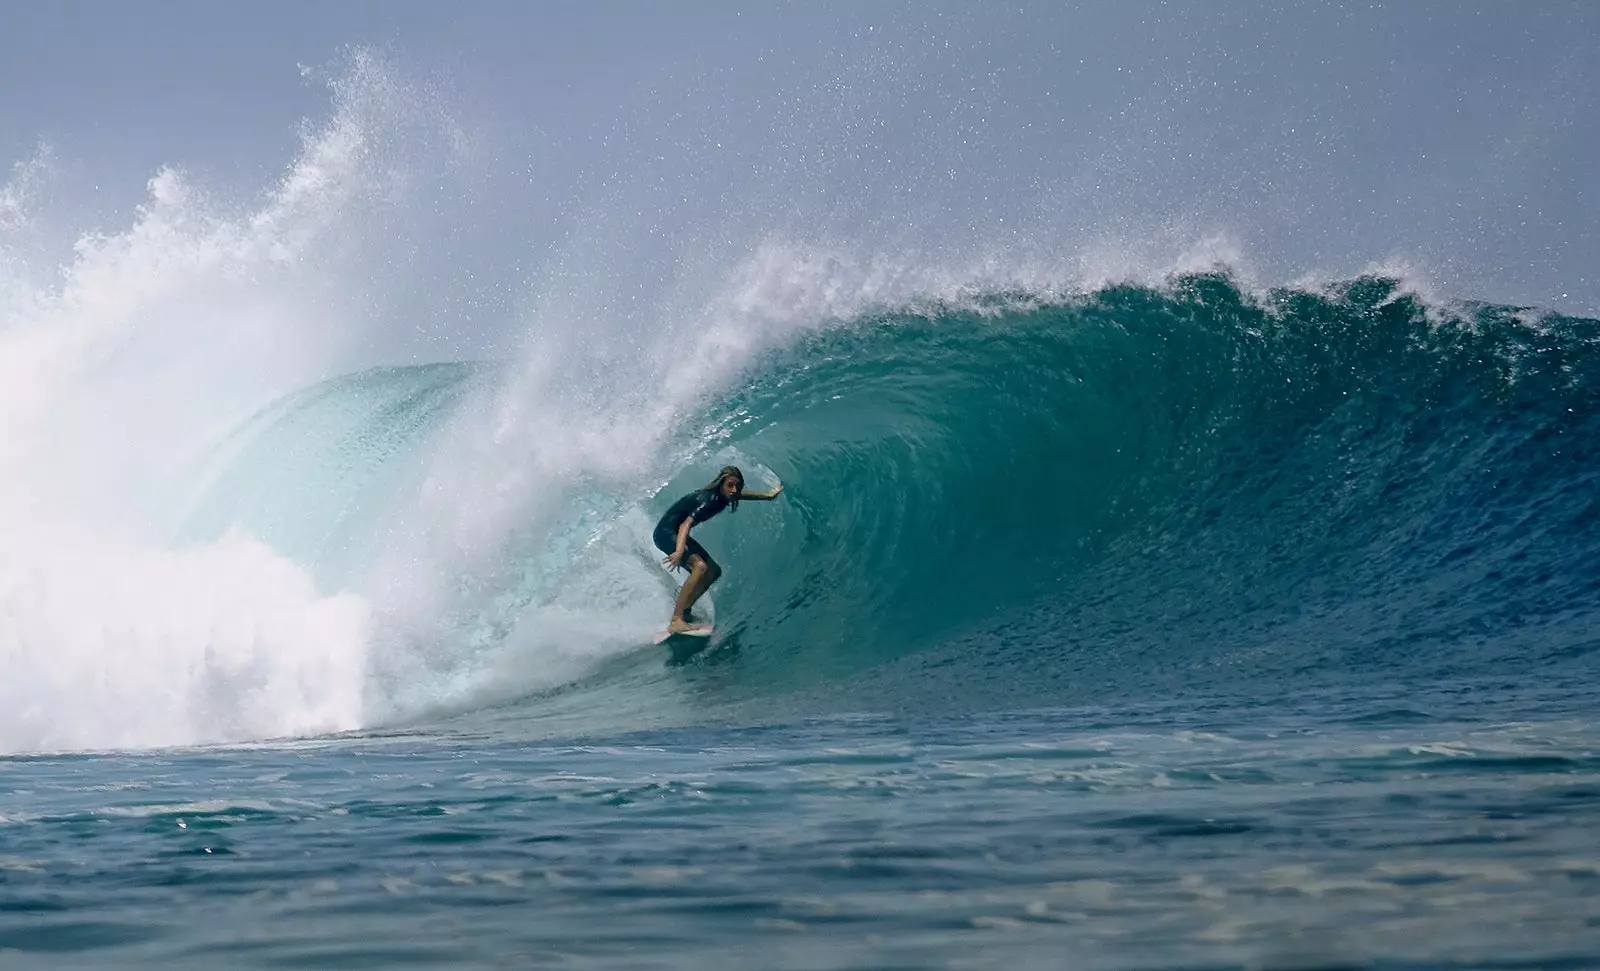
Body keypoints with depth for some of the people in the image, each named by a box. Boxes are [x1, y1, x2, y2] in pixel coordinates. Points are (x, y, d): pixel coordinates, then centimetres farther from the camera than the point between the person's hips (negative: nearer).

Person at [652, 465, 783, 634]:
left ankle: (684, 612, 9)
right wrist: (679, 551, -57)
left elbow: (740, 494, 25)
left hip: (677, 534, 10)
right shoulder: (709, 499, -28)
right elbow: (686, 524, -41)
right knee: (699, 566, -29)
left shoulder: (723, 496, -1)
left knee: (714, 571, 11)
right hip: (666, 532, -10)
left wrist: (768, 495, 35)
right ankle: (676, 621, -36)